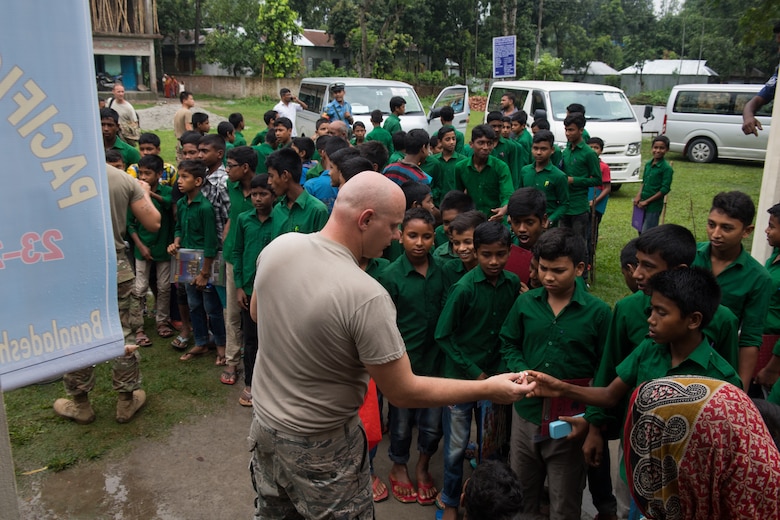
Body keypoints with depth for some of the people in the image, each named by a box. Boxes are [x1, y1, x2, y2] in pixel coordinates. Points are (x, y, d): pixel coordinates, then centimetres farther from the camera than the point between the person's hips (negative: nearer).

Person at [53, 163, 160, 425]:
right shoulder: (125, 180, -6)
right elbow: (153, 223, -2)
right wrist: (145, 194, 14)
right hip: (117, 269, 2)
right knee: (123, 338, 14)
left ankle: (80, 405, 30)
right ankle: (127, 401, 27)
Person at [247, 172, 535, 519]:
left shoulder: (278, 246, -13)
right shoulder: (367, 297, -31)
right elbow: (403, 393, -22)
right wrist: (488, 389, -13)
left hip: (264, 423, 6)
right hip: (318, 446, -6)